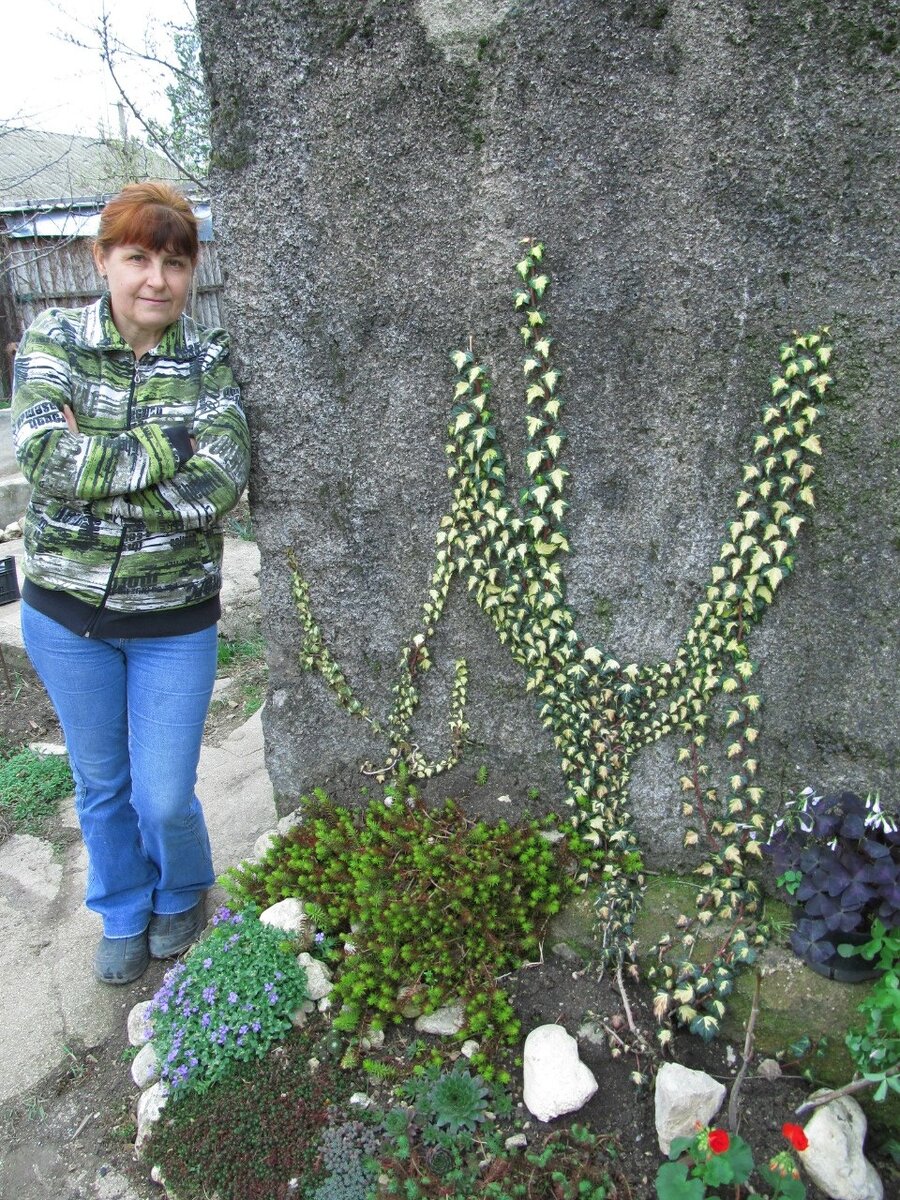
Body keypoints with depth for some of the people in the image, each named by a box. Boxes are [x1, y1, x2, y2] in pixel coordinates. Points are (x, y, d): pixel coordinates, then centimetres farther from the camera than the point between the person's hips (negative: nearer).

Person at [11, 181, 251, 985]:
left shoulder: (211, 359, -6)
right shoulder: (53, 340, -5)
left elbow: (223, 484, -22)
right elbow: (43, 455, -22)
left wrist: (92, 467, -20)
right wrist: (172, 446, -22)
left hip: (175, 619, -1)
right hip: (65, 613, 2)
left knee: (164, 796, 6)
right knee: (100, 783, 19)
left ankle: (181, 894, 42)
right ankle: (124, 915, 46)